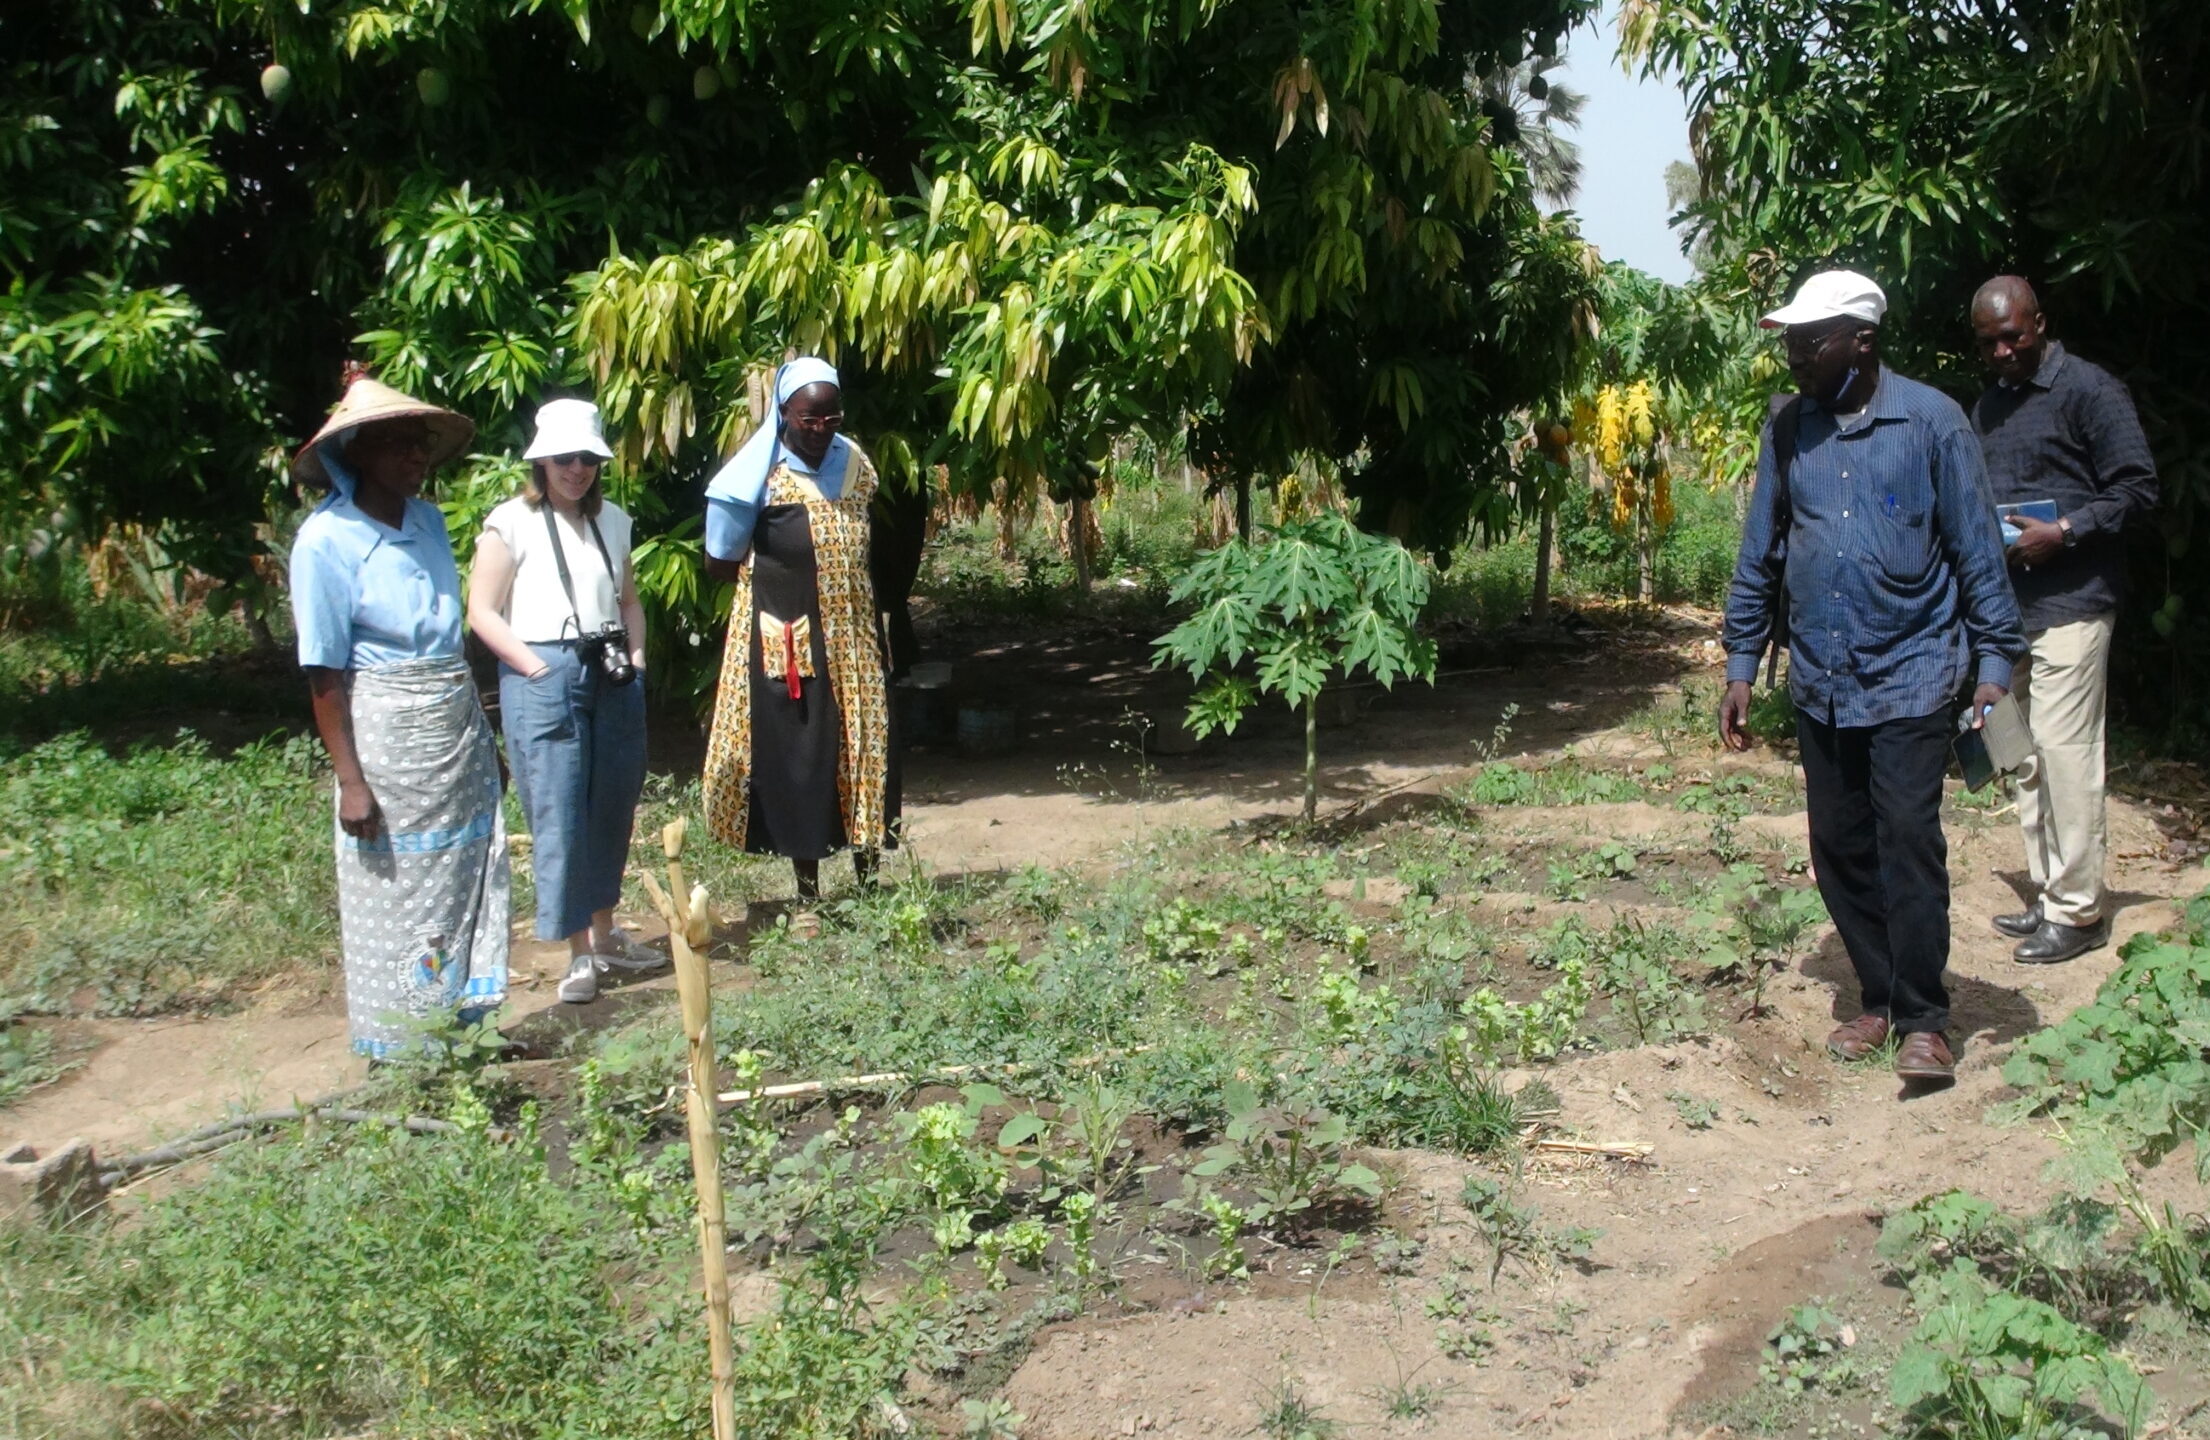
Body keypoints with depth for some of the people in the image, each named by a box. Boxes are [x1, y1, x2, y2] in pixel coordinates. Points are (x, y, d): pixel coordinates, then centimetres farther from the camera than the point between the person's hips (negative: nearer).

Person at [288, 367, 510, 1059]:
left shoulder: (428, 520, 6)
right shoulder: (328, 539, -13)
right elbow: (324, 673, -13)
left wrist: (482, 736, 15)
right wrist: (350, 781, -16)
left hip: (461, 731, 6)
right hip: (389, 740, -6)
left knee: (469, 884, 12)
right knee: (396, 896, 4)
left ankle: (465, 1022, 26)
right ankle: (401, 1053, 17)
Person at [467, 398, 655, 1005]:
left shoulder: (613, 520, 14)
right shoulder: (512, 522, -3)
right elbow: (482, 612, -6)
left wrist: (635, 656, 7)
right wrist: (539, 669, -12)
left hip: (613, 677, 6)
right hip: (543, 678, -6)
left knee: (613, 808, 10)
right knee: (558, 817, -4)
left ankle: (605, 932, 25)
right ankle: (579, 954, 3)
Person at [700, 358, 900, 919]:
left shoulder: (855, 465, 7)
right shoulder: (760, 477, -8)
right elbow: (720, 563, -4)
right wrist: (779, 575, 0)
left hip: (853, 640, 5)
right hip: (786, 642, -5)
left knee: (865, 752, 6)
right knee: (797, 760, 0)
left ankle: (869, 881, 18)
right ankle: (807, 895, 10)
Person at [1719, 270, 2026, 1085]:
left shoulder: (1929, 421, -7)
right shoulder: (1788, 429, 4)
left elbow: (1976, 549, -4)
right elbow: (1760, 555, 10)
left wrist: (1994, 663, -8)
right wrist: (1741, 667, 9)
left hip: (1910, 676, -4)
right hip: (1820, 682, 5)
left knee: (1908, 844, -9)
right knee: (1839, 851, 8)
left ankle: (1923, 1019, 3)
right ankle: (1879, 1001, 22)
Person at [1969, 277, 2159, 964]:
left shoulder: (2089, 389, -7)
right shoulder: (1987, 407, 16)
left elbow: (2137, 488, -10)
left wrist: (2061, 533, -19)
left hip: (2070, 603, -8)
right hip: (2009, 604, 8)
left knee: (2065, 749, -8)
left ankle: (2078, 910, 0)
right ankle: (2048, 894, 20)